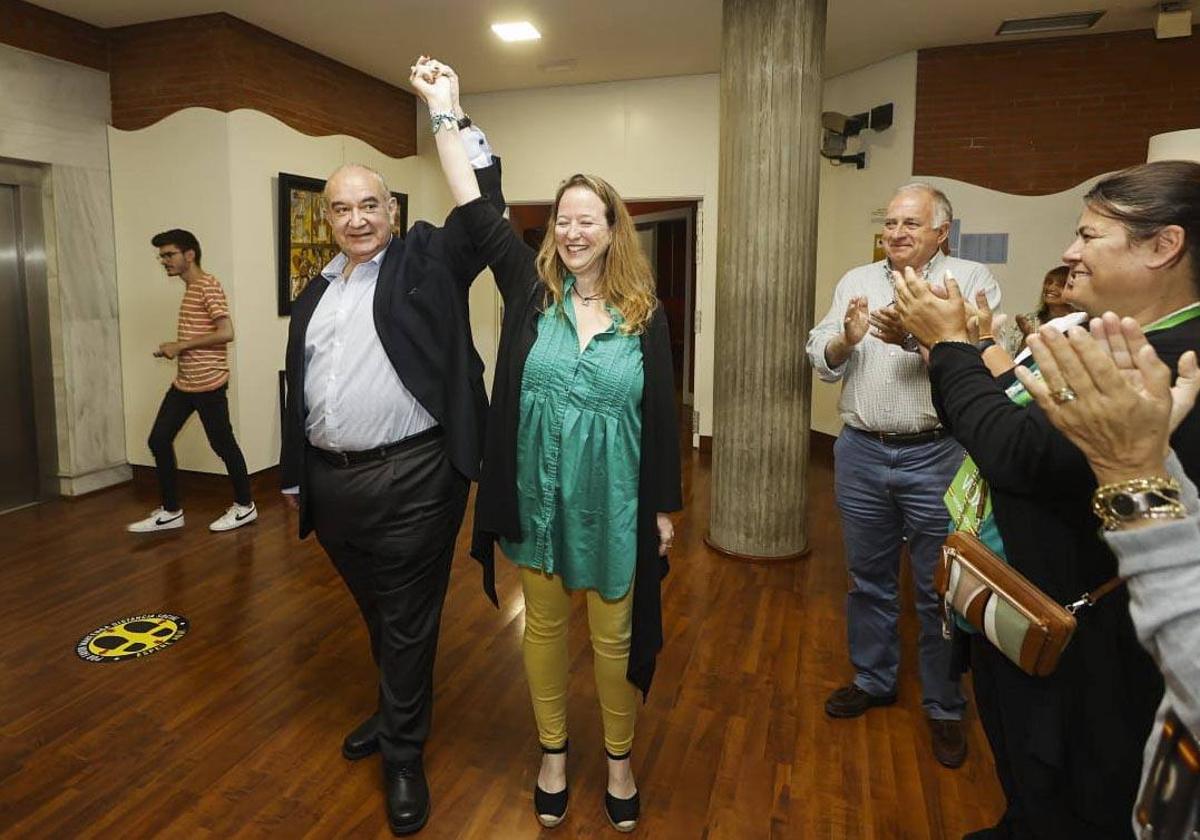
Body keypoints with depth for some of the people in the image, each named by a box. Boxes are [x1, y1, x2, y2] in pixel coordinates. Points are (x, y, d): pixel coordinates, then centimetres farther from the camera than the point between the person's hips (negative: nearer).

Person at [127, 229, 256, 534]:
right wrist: (173, 348, 11)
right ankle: (170, 511, 18)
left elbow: (226, 333, -24)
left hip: (208, 383, -10)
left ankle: (245, 506, 17)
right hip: (183, 382, 10)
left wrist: (180, 345, -18)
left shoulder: (208, 286, -13)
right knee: (159, 440, 8)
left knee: (223, 444, 1)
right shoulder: (190, 289, 16)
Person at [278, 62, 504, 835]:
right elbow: (300, 385, 16)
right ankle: (397, 710, 44)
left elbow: (482, 208, -13)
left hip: (411, 478, -6)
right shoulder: (316, 291, 14)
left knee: (409, 621, 6)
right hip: (333, 481, 6)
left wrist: (453, 115, -15)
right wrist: (296, 475, 17)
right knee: (375, 614, 22)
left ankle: (405, 754, 23)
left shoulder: (426, 262, 0)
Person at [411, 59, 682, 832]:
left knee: (614, 635, 12)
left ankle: (620, 761, 35)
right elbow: (477, 211, -7)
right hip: (537, 498, 1)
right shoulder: (530, 289, -1)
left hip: (614, 504, -1)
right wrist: (443, 110, -7)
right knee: (544, 627, 15)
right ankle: (554, 753, 37)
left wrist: (666, 508, 0)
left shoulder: (644, 313, -3)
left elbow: (661, 415, -1)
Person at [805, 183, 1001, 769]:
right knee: (868, 578, 17)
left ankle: (944, 708, 28)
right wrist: (846, 338, -16)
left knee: (938, 588, 8)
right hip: (861, 452, 4)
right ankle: (873, 679, 37)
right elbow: (822, 363, 4)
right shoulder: (856, 281, 8)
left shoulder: (973, 280, -3)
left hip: (936, 456, -3)